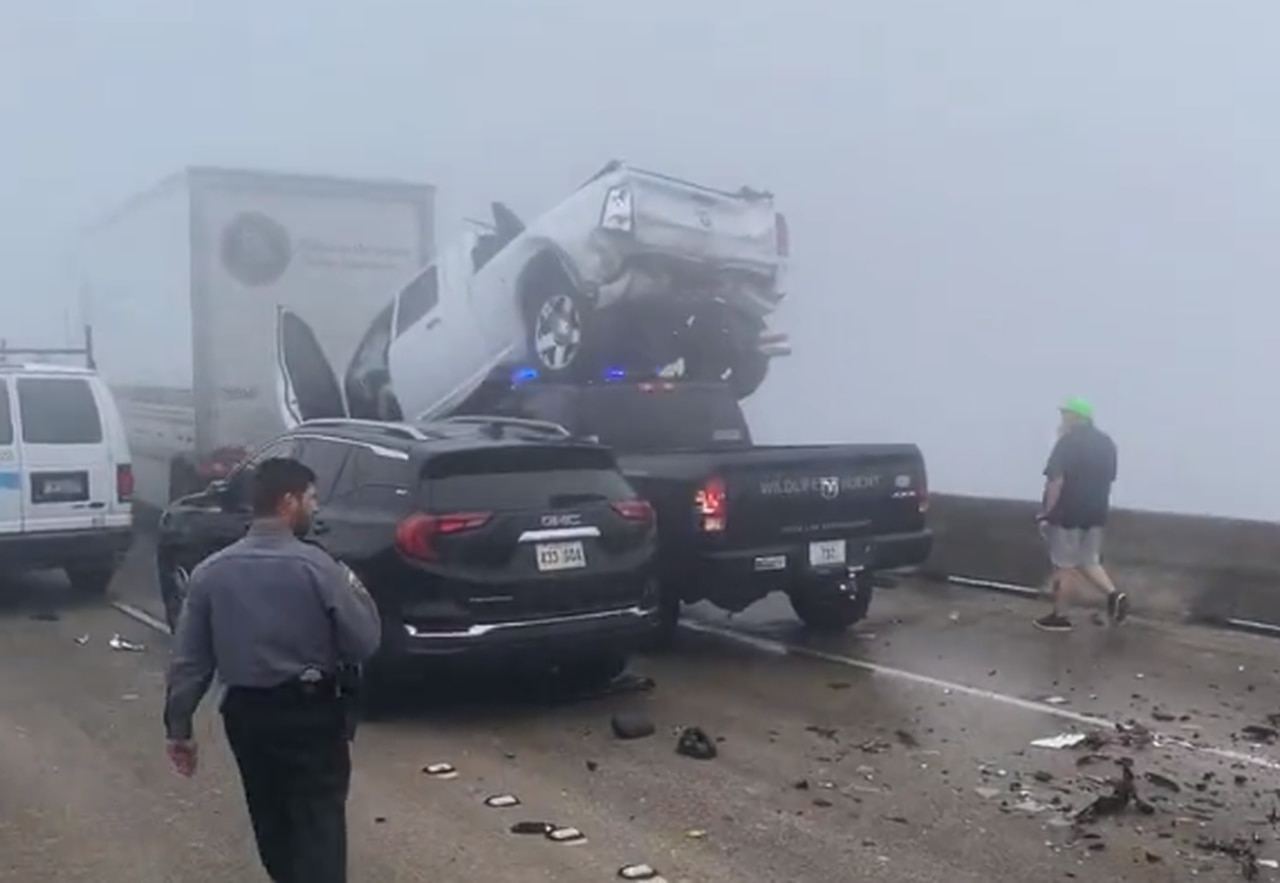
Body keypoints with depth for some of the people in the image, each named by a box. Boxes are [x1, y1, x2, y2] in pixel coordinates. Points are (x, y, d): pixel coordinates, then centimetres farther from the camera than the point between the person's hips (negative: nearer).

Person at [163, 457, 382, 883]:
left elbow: (188, 660, 1)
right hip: (310, 712, -5)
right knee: (319, 820, -2)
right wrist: (354, 591, 6)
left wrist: (178, 728, 10)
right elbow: (364, 643, -11)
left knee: (271, 817, 22)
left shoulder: (211, 571, -1)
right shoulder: (314, 565, -14)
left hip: (245, 712, 5)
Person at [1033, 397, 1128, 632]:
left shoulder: (1068, 442, -14)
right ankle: (1114, 594, -4)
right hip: (1096, 513, 7)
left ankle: (1058, 616, 9)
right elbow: (1108, 479, 18)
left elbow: (1056, 481, -20)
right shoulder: (1107, 443, 12)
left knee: (1064, 565, 2)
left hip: (1068, 513, -7)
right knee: (1088, 562, 17)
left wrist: (1047, 512, -15)